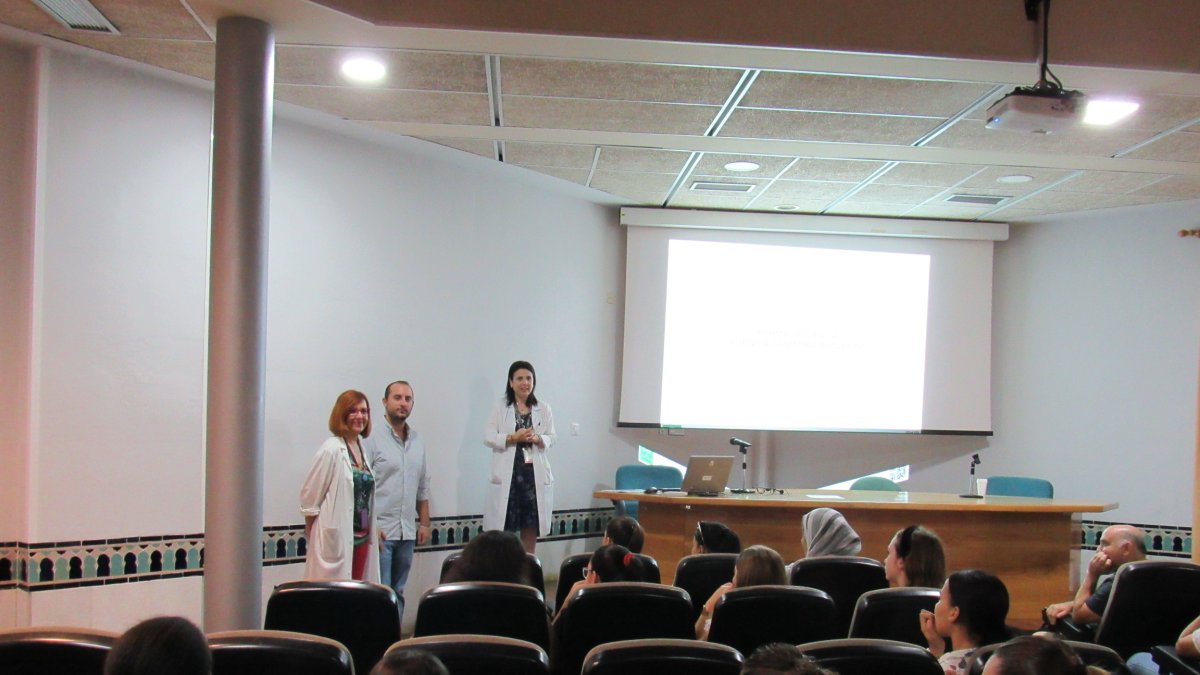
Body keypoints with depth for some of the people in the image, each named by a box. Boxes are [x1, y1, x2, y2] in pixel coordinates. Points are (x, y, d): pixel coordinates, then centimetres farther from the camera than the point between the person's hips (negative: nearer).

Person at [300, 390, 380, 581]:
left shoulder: (361, 447, 10)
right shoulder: (332, 449, -11)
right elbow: (309, 498, -9)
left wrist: (373, 530, 12)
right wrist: (315, 538, -3)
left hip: (361, 539, 7)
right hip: (336, 539, -7)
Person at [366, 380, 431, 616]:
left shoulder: (418, 441, 12)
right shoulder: (374, 439, -7)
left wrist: (424, 523, 12)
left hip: (408, 533, 6)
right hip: (380, 531, -6)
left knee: (398, 592, 12)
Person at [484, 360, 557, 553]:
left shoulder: (543, 408, 6)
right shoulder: (501, 408, 0)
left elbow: (551, 438, 7)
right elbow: (488, 438, -3)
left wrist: (538, 439, -14)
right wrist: (513, 437, -16)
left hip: (534, 473, 2)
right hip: (507, 474, -2)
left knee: (531, 526, 9)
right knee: (504, 527, -1)